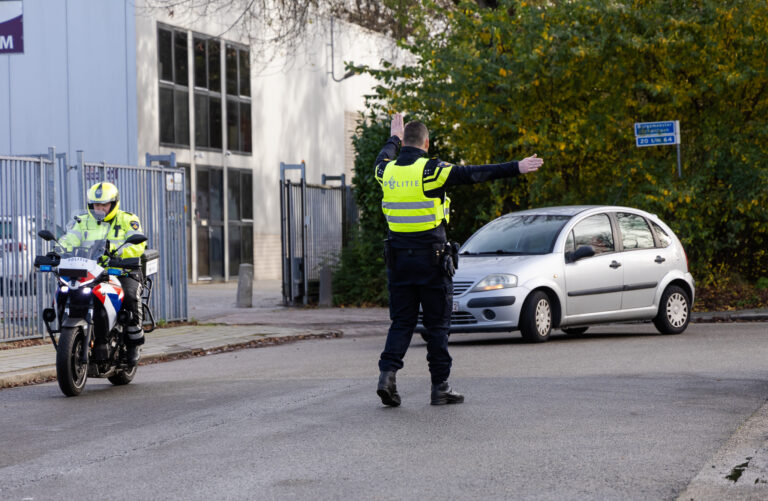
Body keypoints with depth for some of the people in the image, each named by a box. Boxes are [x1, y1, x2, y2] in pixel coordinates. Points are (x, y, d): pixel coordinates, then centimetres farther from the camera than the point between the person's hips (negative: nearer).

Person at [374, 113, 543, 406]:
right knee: (437, 324, 4)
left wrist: (394, 139, 48)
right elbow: (475, 174, -14)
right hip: (431, 258, -4)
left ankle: (387, 372, -8)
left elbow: (382, 158, 28)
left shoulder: (387, 172, 3)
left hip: (398, 258, 5)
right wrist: (516, 168, -10)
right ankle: (440, 387, 7)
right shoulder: (430, 171, -12)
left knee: (401, 321, 10)